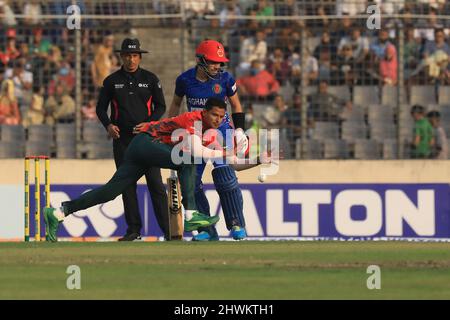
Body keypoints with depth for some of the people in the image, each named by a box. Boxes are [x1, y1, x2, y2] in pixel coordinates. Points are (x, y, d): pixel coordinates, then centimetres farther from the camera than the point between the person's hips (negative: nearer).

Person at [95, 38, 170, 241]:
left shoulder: (150, 79, 6)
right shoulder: (112, 81, 8)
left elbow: (160, 106, 8)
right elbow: (101, 107, 12)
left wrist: (150, 123, -10)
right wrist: (108, 125, -7)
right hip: (122, 138, 2)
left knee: (155, 182, -8)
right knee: (127, 184, 2)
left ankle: (167, 229, -9)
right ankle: (133, 229, 7)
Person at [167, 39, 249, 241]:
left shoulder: (225, 79, -9)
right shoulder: (185, 80, -6)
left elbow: (236, 106, 5)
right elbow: (176, 103, 12)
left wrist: (239, 130, -5)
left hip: (220, 129, -3)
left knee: (224, 177, -20)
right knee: (191, 181, -3)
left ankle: (237, 225, -11)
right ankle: (207, 230, 5)